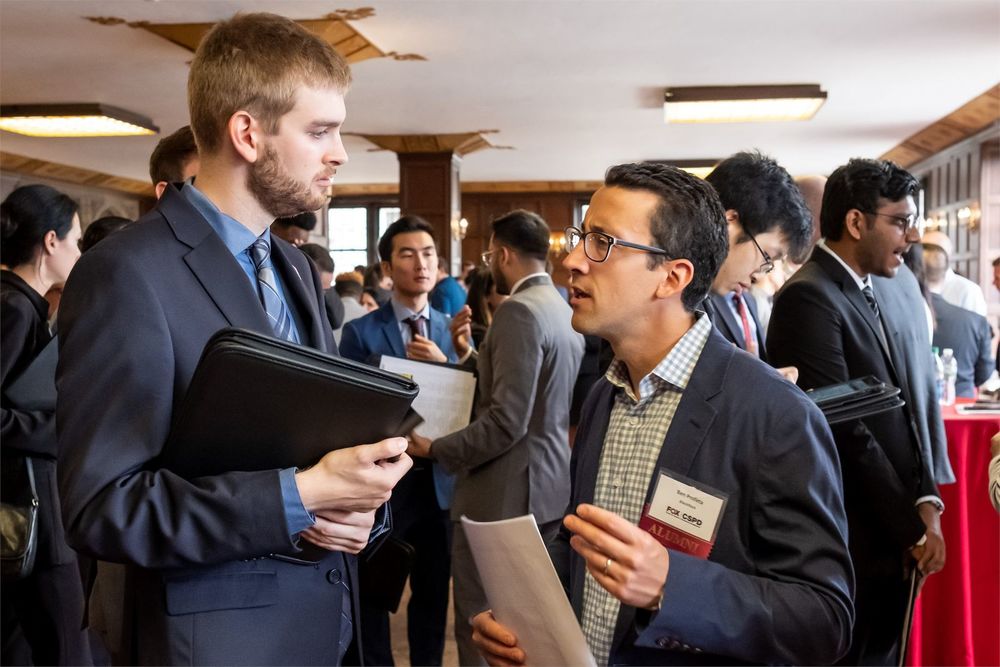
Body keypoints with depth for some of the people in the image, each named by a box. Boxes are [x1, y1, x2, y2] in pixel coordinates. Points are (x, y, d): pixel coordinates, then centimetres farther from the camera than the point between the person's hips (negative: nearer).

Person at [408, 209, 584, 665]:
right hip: (549, 485, 10)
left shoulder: (519, 310, -18)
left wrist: (436, 449, -14)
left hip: (506, 492, -10)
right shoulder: (564, 310, 11)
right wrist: (471, 355, 9)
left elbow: (507, 421, -24)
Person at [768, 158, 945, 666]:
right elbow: (844, 430, -20)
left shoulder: (872, 293, 12)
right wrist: (912, 528, -12)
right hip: (851, 546, -8)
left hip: (893, 539, 8)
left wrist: (926, 503, -2)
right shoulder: (809, 297, -17)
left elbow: (901, 413, 11)